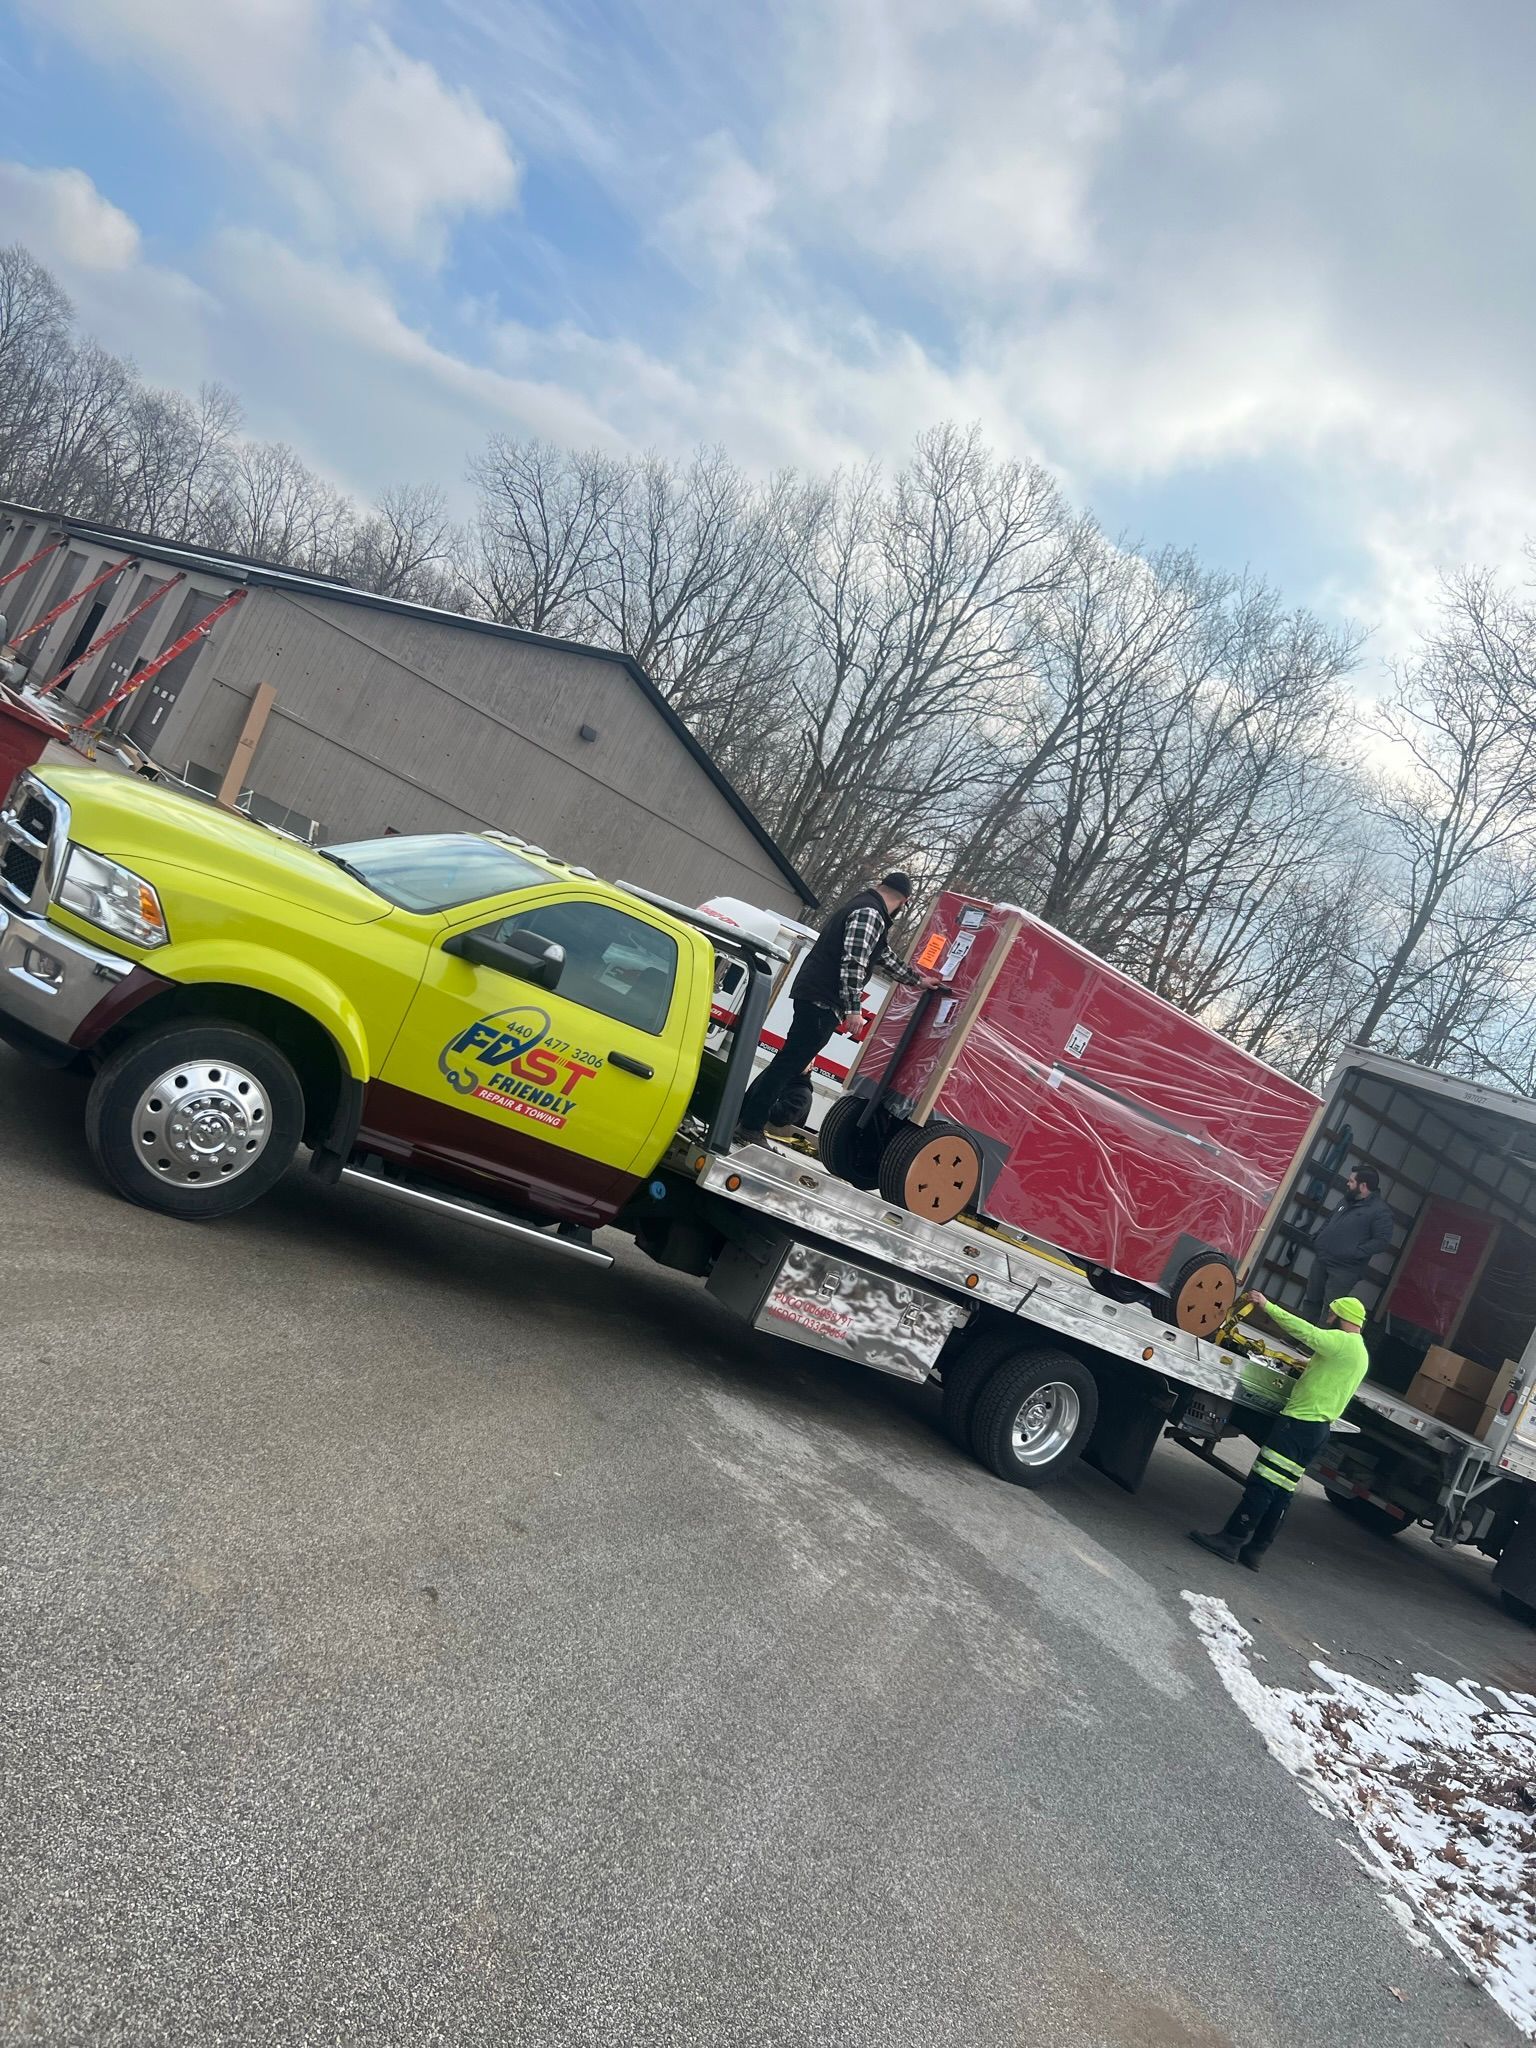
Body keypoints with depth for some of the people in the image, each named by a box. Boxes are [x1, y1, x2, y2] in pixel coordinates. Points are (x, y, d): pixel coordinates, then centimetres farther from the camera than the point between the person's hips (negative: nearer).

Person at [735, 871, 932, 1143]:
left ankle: (744, 1114, 17)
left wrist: (916, 979, 44)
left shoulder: (863, 905, 23)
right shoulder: (870, 913, -11)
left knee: (789, 1063, 14)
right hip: (823, 1000, -10)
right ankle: (750, 1127, -9)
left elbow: (884, 957, 34)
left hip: (813, 995, 10)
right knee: (789, 1064, -10)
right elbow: (853, 962, -21)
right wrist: (854, 1008, -22)